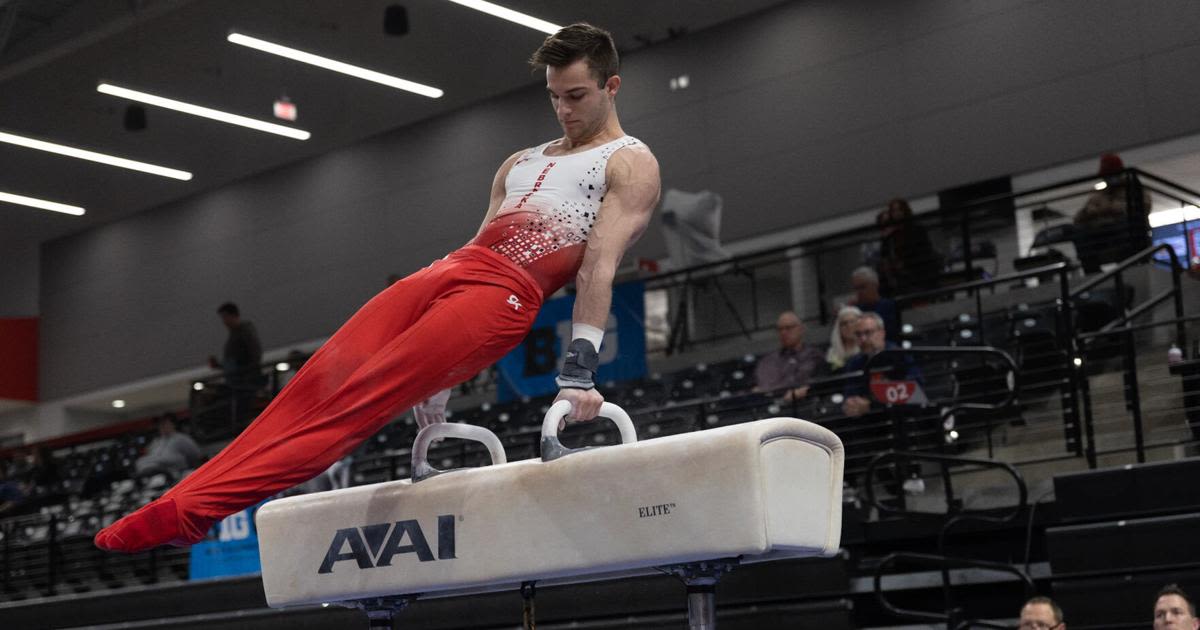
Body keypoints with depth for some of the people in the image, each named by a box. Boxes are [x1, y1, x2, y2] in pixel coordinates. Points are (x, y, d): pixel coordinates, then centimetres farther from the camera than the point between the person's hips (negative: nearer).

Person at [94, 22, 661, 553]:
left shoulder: (631, 164, 7)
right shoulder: (521, 162, 30)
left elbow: (601, 264, -6)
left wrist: (579, 370, -17)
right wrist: (437, 373, 20)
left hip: (504, 292, -7)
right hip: (443, 270, 7)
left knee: (358, 399, -19)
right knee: (318, 382, -11)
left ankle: (198, 506, -26)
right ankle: (184, 499, -18)